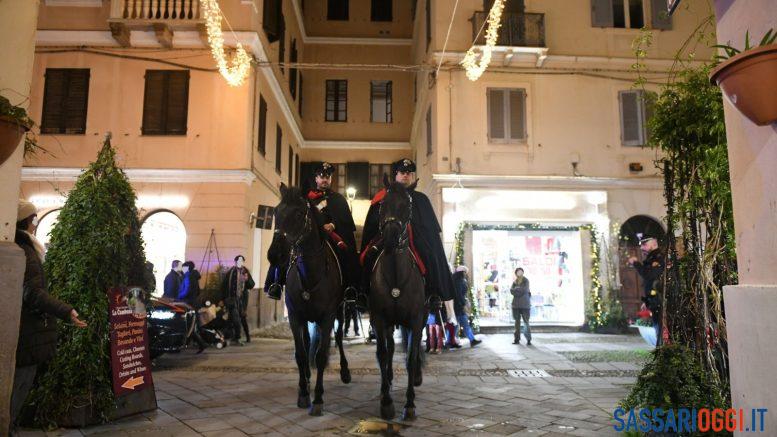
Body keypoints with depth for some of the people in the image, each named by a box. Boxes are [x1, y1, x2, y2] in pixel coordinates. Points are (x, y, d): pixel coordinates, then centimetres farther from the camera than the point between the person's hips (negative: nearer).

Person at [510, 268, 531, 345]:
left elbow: (524, 290, -15)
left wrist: (516, 289, -3)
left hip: (524, 305, -4)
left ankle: (528, 340, -4)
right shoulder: (515, 281, 12)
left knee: (526, 322, -7)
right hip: (516, 304, 4)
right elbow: (511, 290, -1)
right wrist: (520, 290, -12)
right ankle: (517, 339, 12)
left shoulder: (526, 280, -2)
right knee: (517, 321, 7)